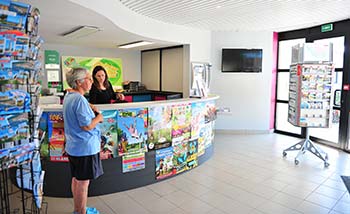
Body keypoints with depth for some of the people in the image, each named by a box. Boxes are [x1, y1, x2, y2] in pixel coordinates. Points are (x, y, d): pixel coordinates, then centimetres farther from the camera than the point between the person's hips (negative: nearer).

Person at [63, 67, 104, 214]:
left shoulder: (68, 96, 8)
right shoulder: (80, 99, -23)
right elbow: (87, 126, -25)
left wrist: (88, 107, 5)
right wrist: (98, 118, -8)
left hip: (72, 146, 10)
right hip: (85, 147, -10)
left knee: (76, 179, 20)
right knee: (83, 182, 5)